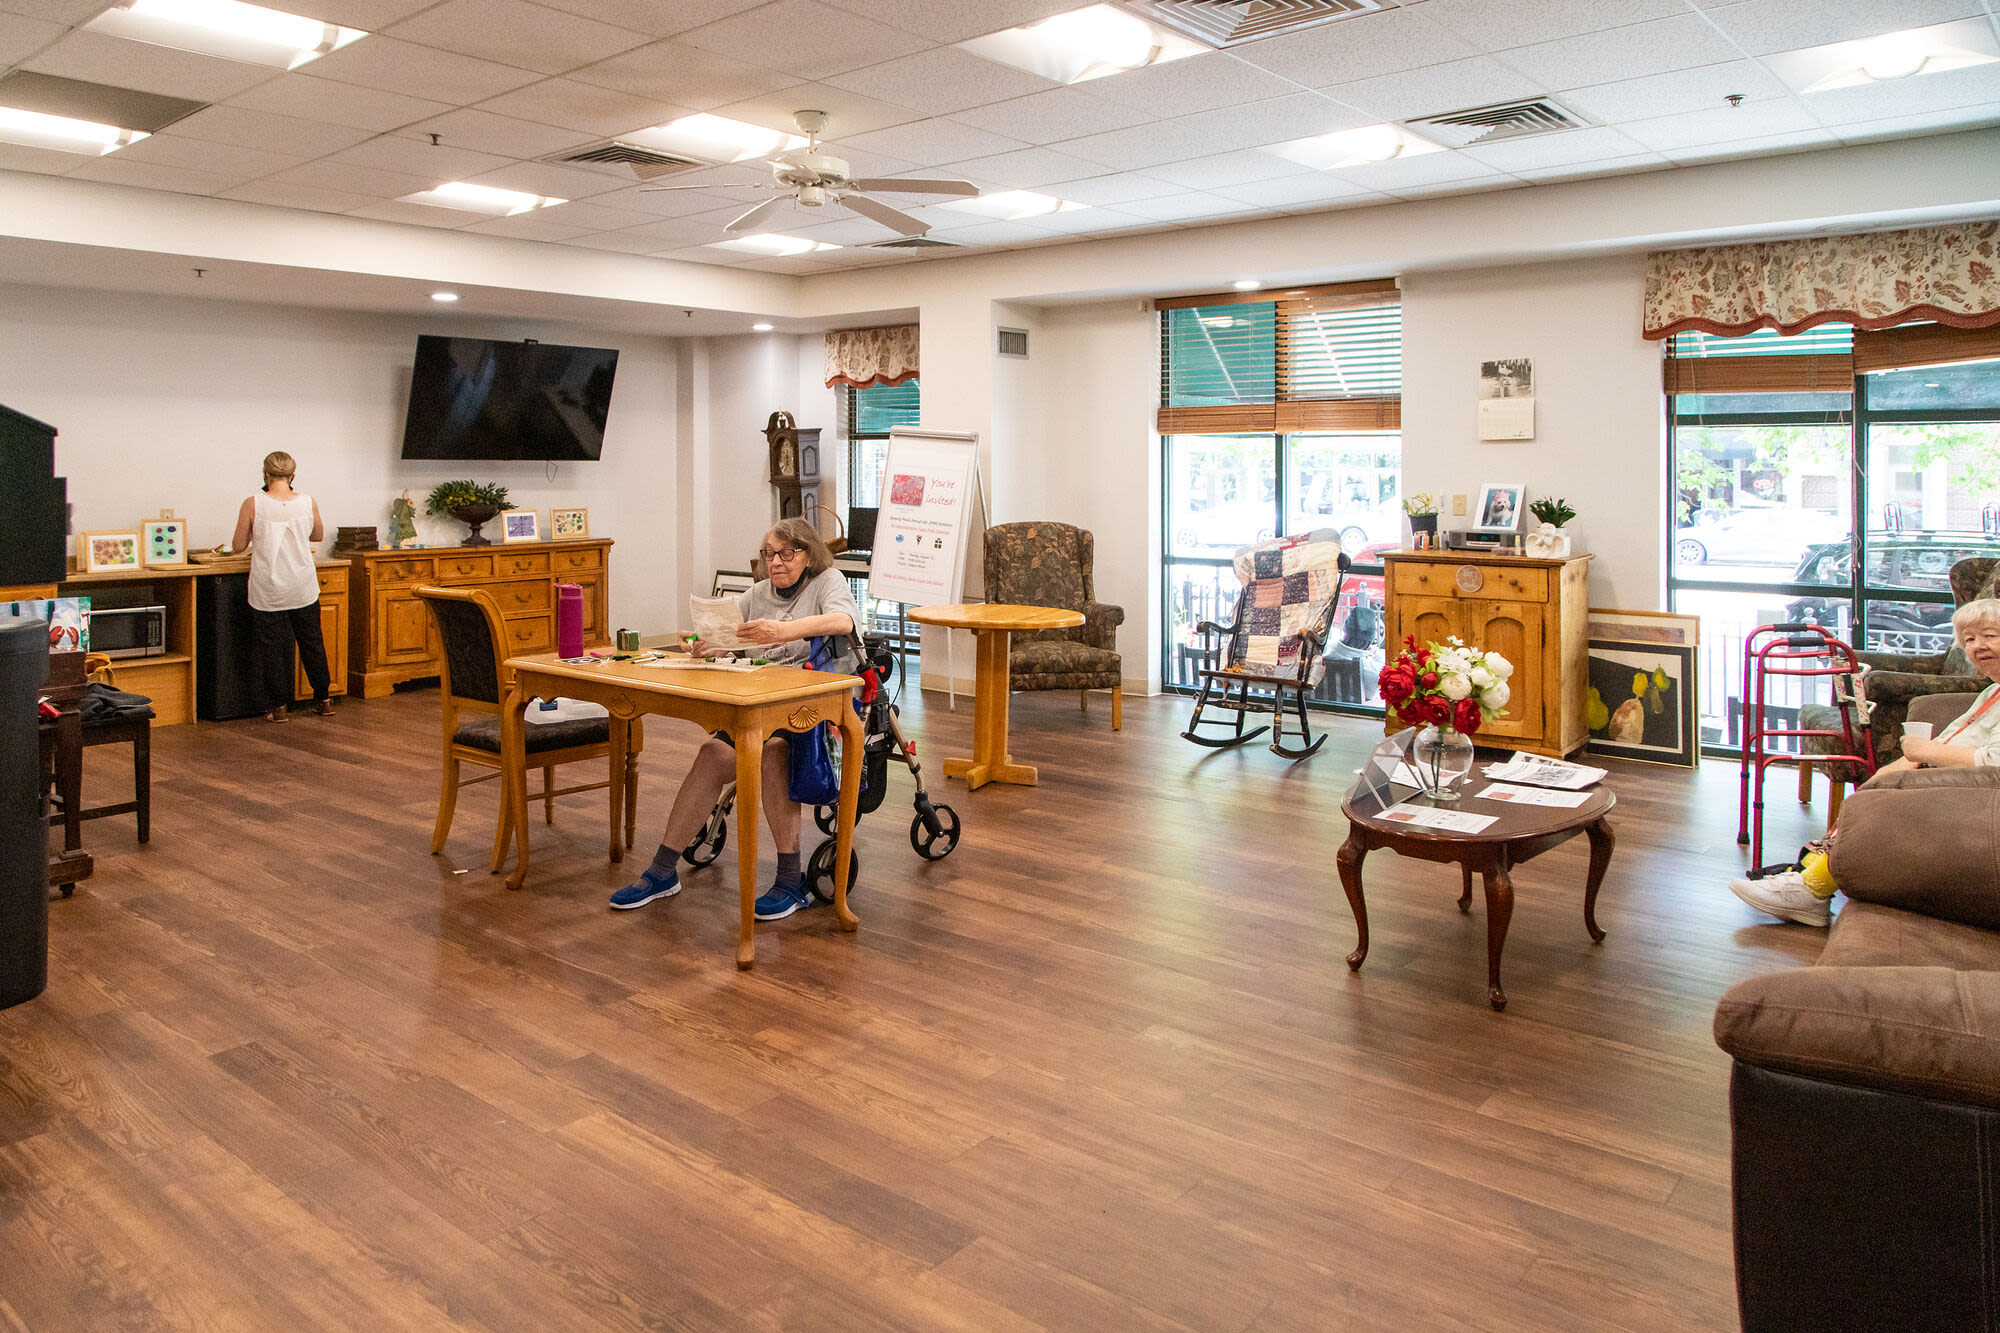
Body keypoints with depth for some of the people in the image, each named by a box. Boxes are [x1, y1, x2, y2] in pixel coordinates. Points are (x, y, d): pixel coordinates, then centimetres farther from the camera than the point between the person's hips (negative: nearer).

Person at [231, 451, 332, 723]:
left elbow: (238, 545, -3)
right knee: (312, 642, 15)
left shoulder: (253, 505, -10)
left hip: (268, 592, -2)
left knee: (270, 647, 8)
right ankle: (324, 700, 22)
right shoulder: (307, 503, -4)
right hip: (303, 589, 2)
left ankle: (279, 706, 12)